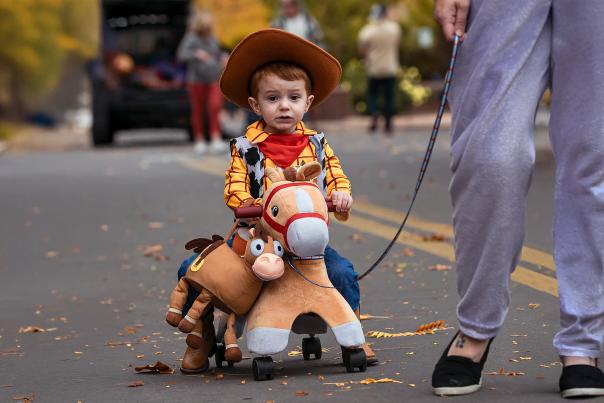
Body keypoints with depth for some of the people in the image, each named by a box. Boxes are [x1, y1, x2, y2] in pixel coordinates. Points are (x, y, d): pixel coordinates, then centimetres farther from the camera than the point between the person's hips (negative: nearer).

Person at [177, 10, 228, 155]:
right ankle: (199, 142, 18)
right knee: (198, 111, 6)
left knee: (215, 106, -16)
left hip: (214, 79, 2)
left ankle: (216, 140, -16)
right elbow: (181, 55, -23)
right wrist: (196, 54, -41)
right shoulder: (191, 39, -8)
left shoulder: (213, 40, 6)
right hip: (197, 80, -2)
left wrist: (223, 58, 0)